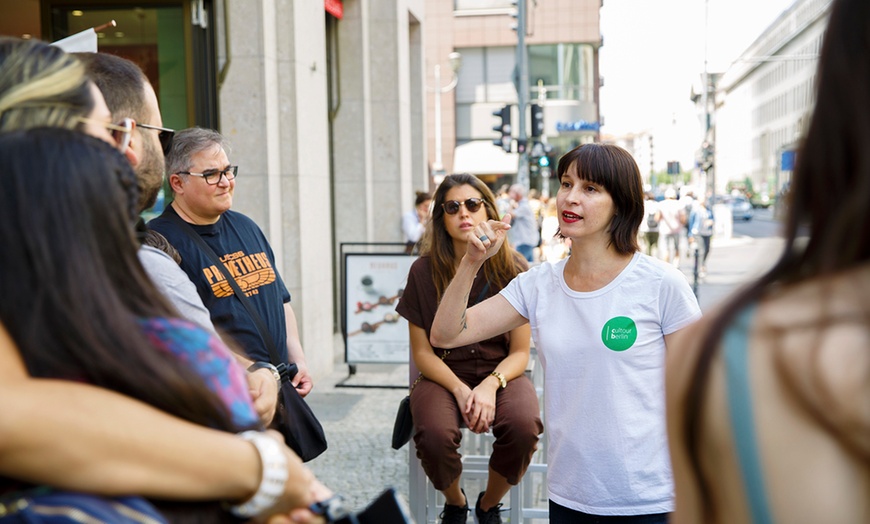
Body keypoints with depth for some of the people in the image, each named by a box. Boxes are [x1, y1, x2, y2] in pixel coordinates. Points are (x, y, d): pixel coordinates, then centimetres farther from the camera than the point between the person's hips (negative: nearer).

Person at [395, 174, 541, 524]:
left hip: (500, 373, 0)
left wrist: (491, 385, -21)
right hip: (443, 375, 0)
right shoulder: (424, 271, -5)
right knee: (434, 434, -32)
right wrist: (460, 390, -17)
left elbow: (519, 353, -2)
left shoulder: (513, 269, -5)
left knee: (524, 426, -31)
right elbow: (422, 352, -1)